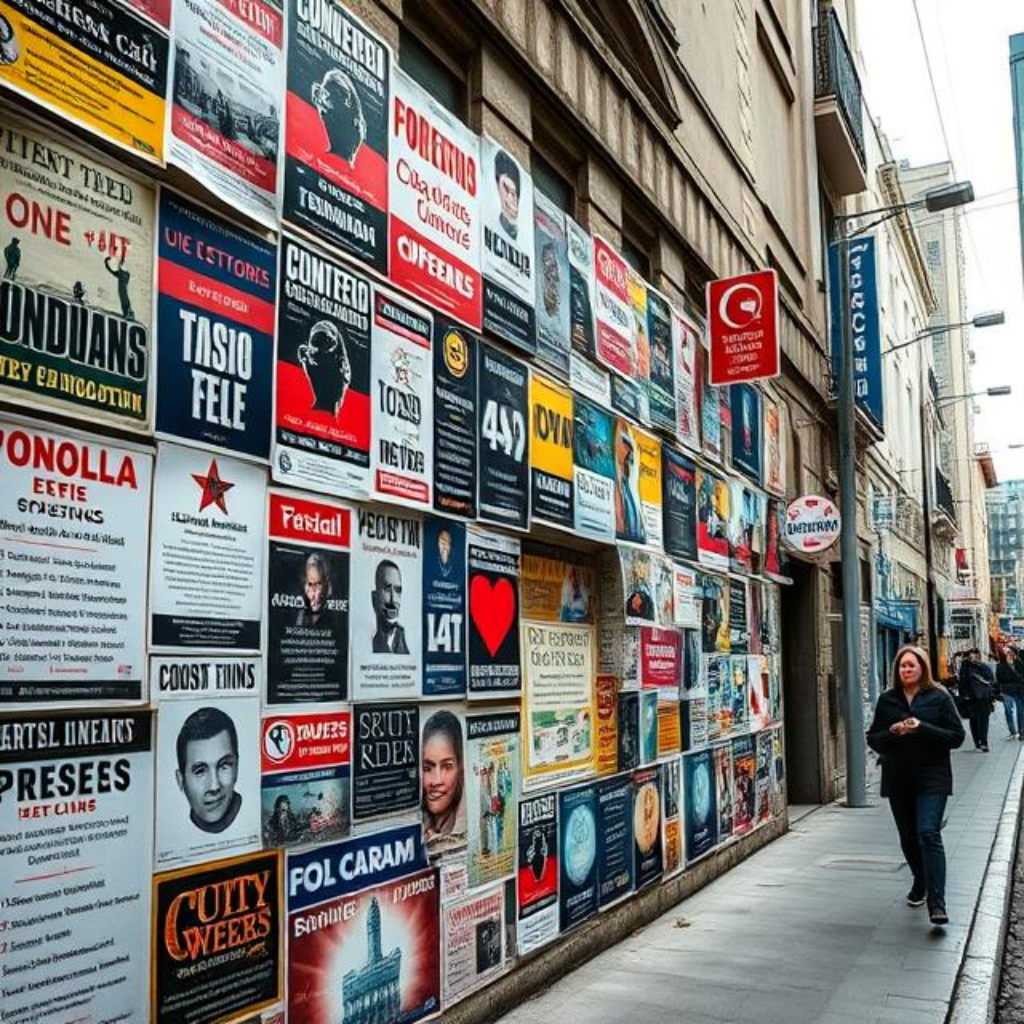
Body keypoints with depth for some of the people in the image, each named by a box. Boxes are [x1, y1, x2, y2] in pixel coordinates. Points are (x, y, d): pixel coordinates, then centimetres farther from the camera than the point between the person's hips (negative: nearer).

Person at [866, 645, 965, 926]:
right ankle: (920, 882, 37)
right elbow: (873, 739, 7)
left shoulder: (939, 697, -2)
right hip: (898, 781, 4)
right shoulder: (886, 700, 6)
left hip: (932, 779, -4)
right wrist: (892, 733, -14)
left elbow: (957, 736, -5)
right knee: (908, 838, 14)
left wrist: (922, 729, -19)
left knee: (929, 834, -15)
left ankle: (937, 903, -16)